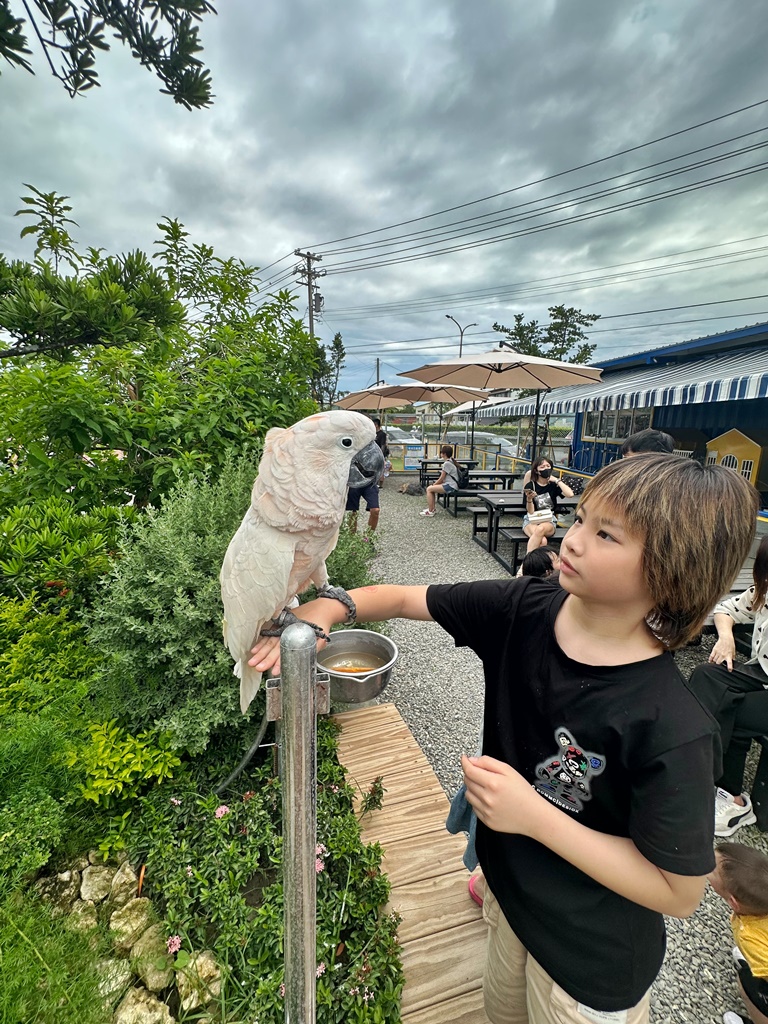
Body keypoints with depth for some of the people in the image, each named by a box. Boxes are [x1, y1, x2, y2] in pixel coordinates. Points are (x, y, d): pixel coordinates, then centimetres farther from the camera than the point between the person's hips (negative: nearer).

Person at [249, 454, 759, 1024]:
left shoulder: (675, 729, -34)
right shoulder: (524, 609, -21)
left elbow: (680, 893, -22)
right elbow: (405, 599, -14)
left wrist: (534, 815, -31)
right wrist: (329, 606, -31)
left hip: (590, 961, -4)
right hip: (510, 887, 5)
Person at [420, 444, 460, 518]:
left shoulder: (447, 463, -16)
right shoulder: (451, 461, 14)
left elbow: (441, 478, -13)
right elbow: (443, 478, 17)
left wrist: (433, 484, 2)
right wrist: (434, 484, 12)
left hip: (450, 486, -10)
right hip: (451, 485, 10)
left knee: (429, 489, -13)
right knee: (431, 488, 15)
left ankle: (430, 511, -8)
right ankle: (432, 508, 18)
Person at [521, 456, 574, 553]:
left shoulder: (553, 485, 3)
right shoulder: (530, 485, -2)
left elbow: (570, 494, -17)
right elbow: (531, 512, -7)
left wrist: (557, 480, -11)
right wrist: (529, 499, -26)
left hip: (549, 520, 1)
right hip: (531, 520, -1)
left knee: (540, 529, -37)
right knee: (542, 541, -35)